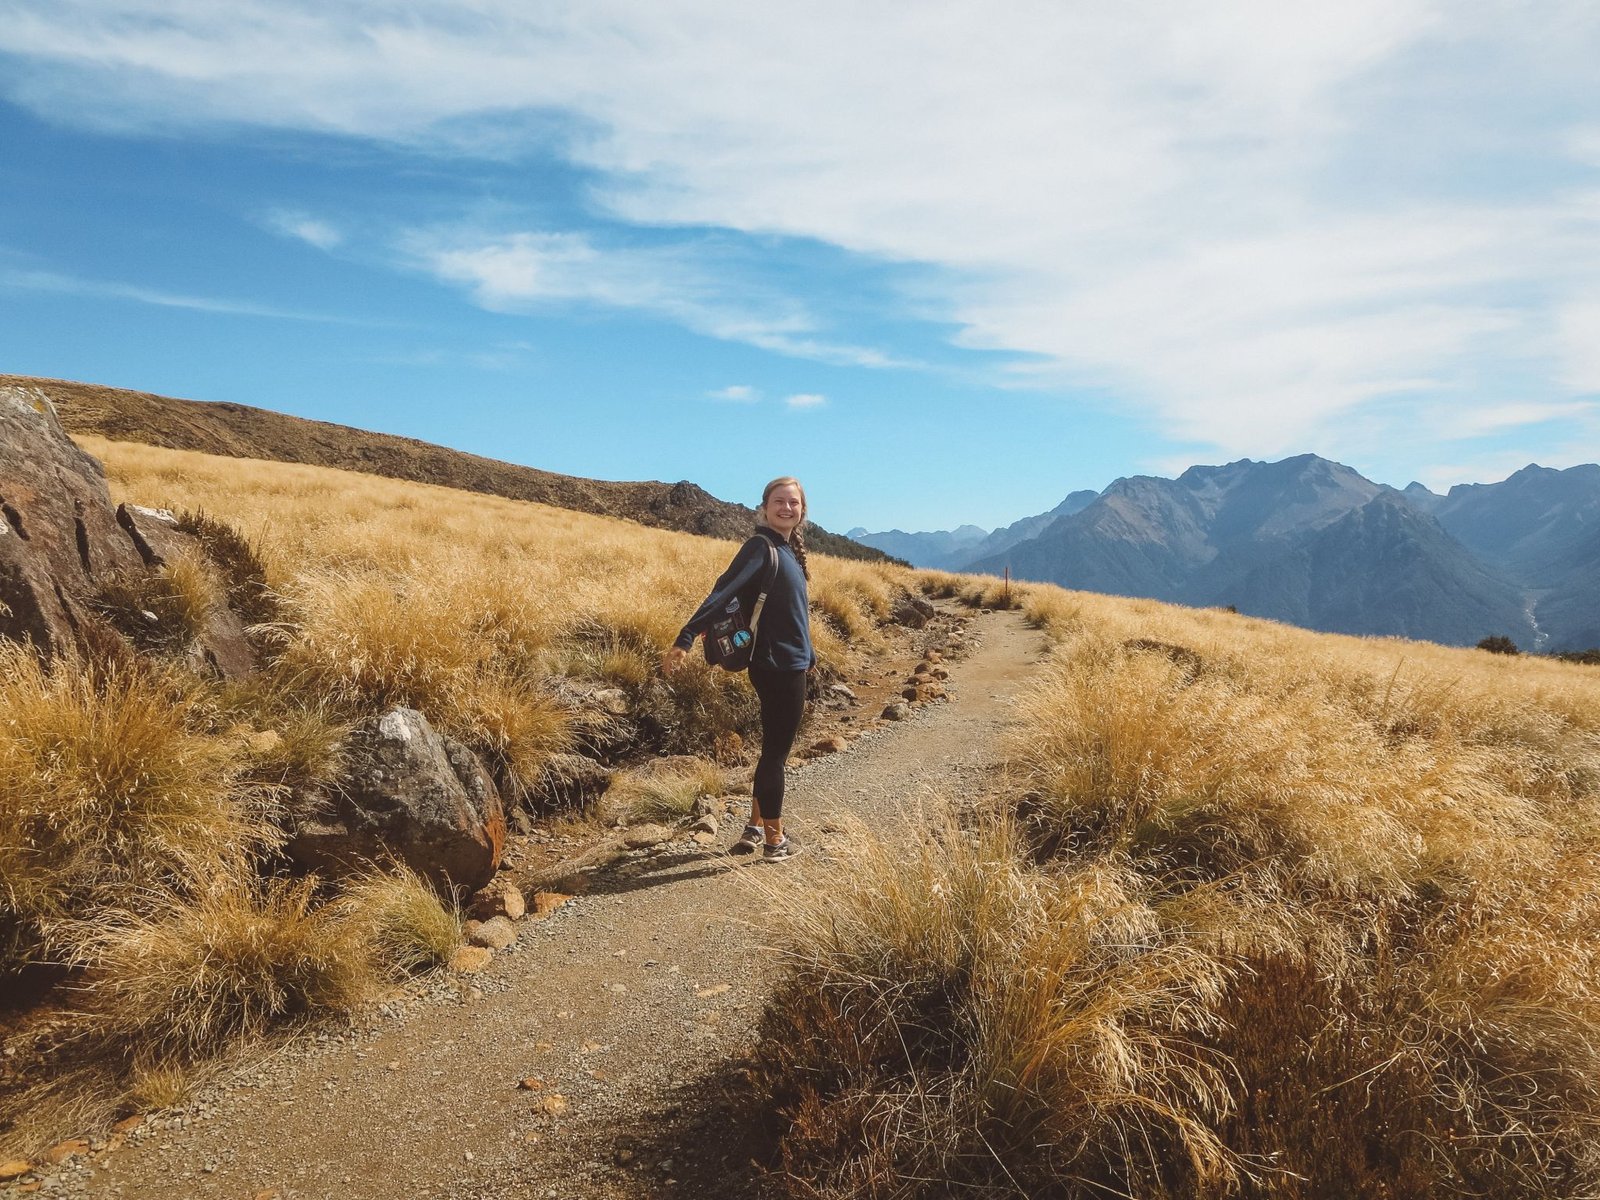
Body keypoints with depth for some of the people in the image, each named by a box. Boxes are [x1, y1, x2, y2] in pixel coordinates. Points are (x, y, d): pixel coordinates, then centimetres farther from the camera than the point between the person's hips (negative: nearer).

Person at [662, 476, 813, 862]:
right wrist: (685, 639, -32)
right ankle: (774, 839, 15)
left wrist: (808, 654, 25)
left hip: (790, 666, 9)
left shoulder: (789, 550, 12)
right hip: (776, 667, -9)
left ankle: (755, 830, 29)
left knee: (775, 749, 17)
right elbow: (723, 591, -23)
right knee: (776, 751, 2)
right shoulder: (761, 546, -13)